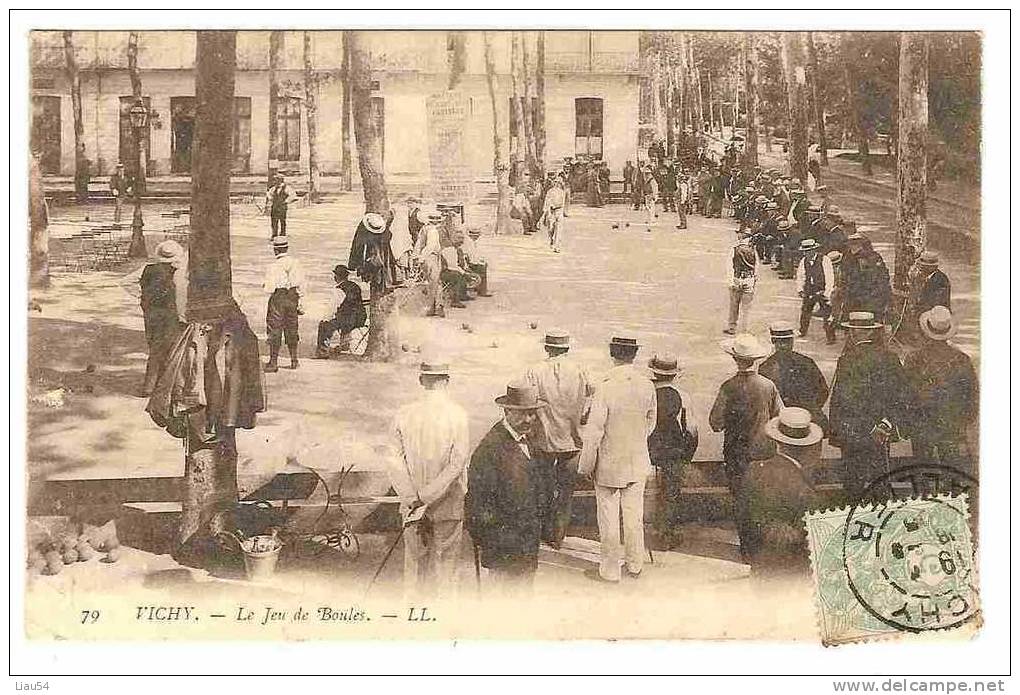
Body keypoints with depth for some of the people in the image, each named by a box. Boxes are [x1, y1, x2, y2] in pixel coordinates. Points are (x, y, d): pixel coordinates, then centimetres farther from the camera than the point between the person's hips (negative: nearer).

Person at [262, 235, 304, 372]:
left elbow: (269, 289, -16)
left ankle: (273, 362, 4)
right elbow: (301, 284, 7)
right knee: (291, 329, 16)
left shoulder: (274, 266, -16)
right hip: (293, 297, 5)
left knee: (275, 330, 2)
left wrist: (265, 286, 7)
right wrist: (298, 301, 16)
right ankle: (294, 360, 21)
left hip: (278, 299, -5)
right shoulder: (295, 263, 1)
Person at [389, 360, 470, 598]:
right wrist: (426, 497, -15)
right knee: (446, 563, 10)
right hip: (449, 507, -2)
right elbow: (457, 464, -17)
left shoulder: (404, 414, -6)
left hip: (412, 504, 2)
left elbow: (396, 462, -8)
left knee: (415, 560, 16)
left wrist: (412, 499, -9)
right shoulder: (457, 415, -13)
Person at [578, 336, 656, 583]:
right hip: (638, 462, 5)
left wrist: (586, 465, -7)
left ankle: (609, 571, 17)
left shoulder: (606, 388, -22)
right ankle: (635, 565, 28)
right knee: (634, 515, 16)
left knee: (609, 519, 7)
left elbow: (594, 432, -18)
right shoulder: (647, 385, -6)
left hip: (609, 463, -5)